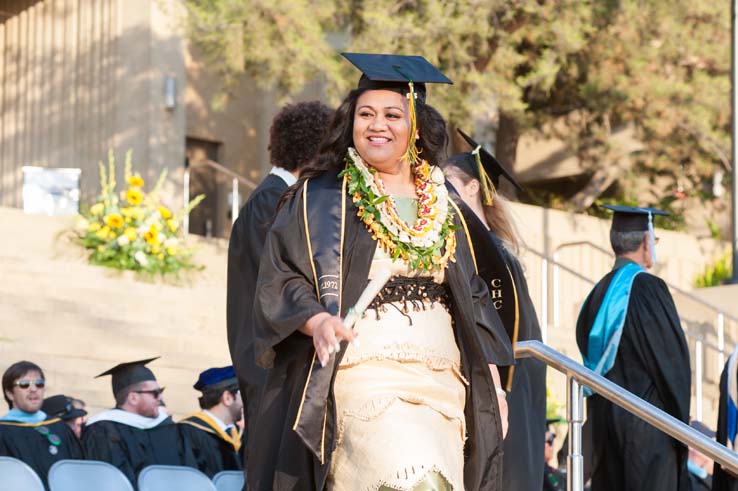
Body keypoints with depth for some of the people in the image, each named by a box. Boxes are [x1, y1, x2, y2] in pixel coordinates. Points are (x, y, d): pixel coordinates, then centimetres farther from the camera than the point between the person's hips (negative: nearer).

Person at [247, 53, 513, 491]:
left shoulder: (443, 208, 18)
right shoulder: (318, 199, 6)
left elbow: (473, 300, 21)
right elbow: (279, 282, 0)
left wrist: (492, 383, 13)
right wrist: (317, 320, -20)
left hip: (441, 387, 5)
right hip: (362, 377, -5)